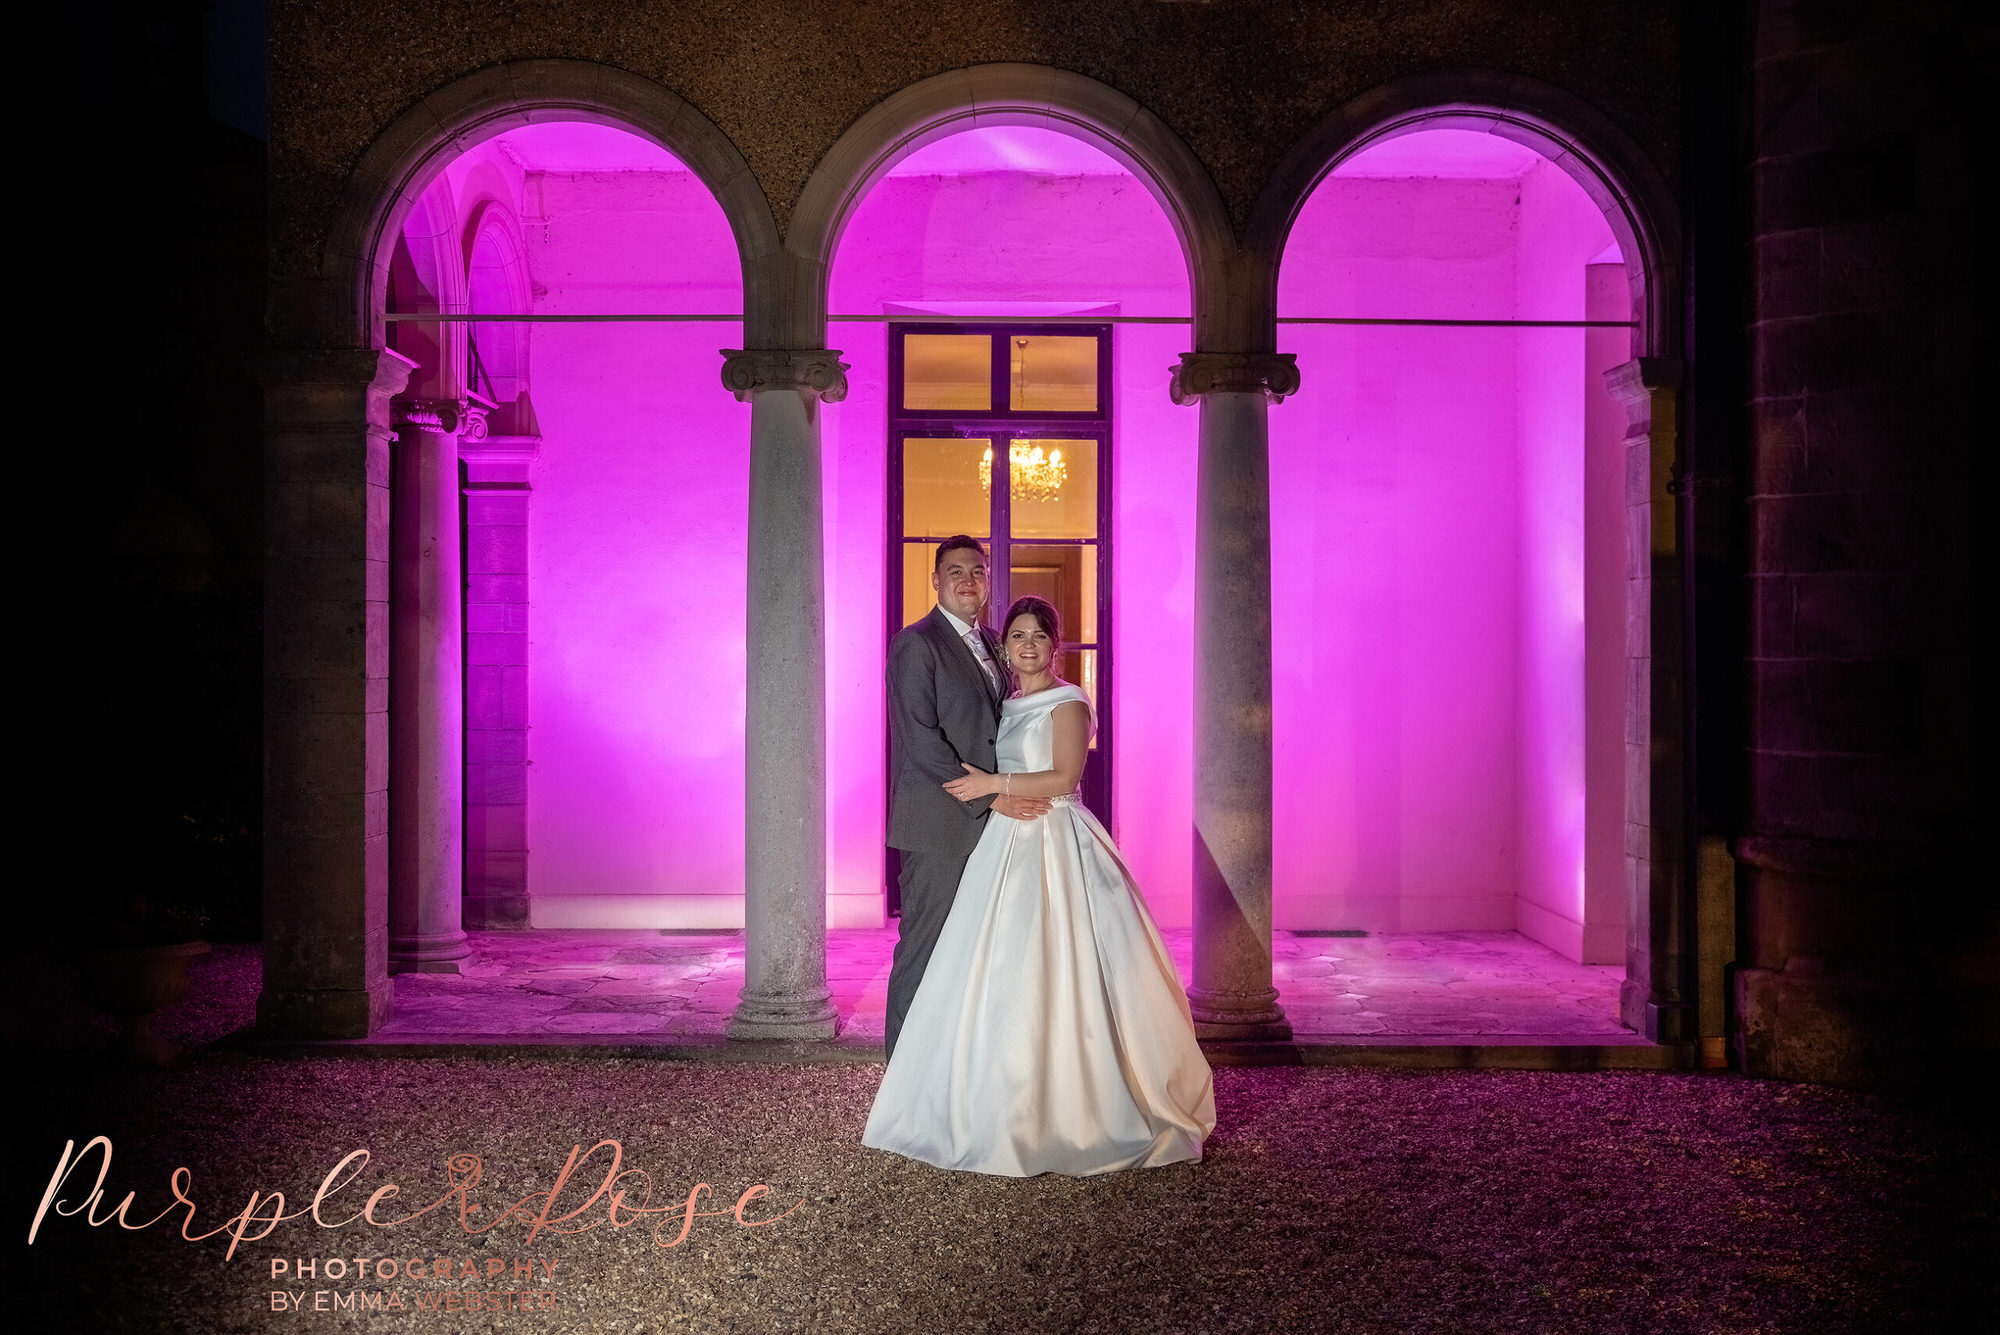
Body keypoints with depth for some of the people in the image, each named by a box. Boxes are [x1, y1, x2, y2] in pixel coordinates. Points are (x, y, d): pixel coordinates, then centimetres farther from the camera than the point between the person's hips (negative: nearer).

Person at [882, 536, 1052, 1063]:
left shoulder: (990, 645, 17)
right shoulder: (915, 644, -7)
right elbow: (920, 739, -15)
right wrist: (991, 796, -16)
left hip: (989, 821, 7)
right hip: (939, 825, -7)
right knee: (925, 946, -2)